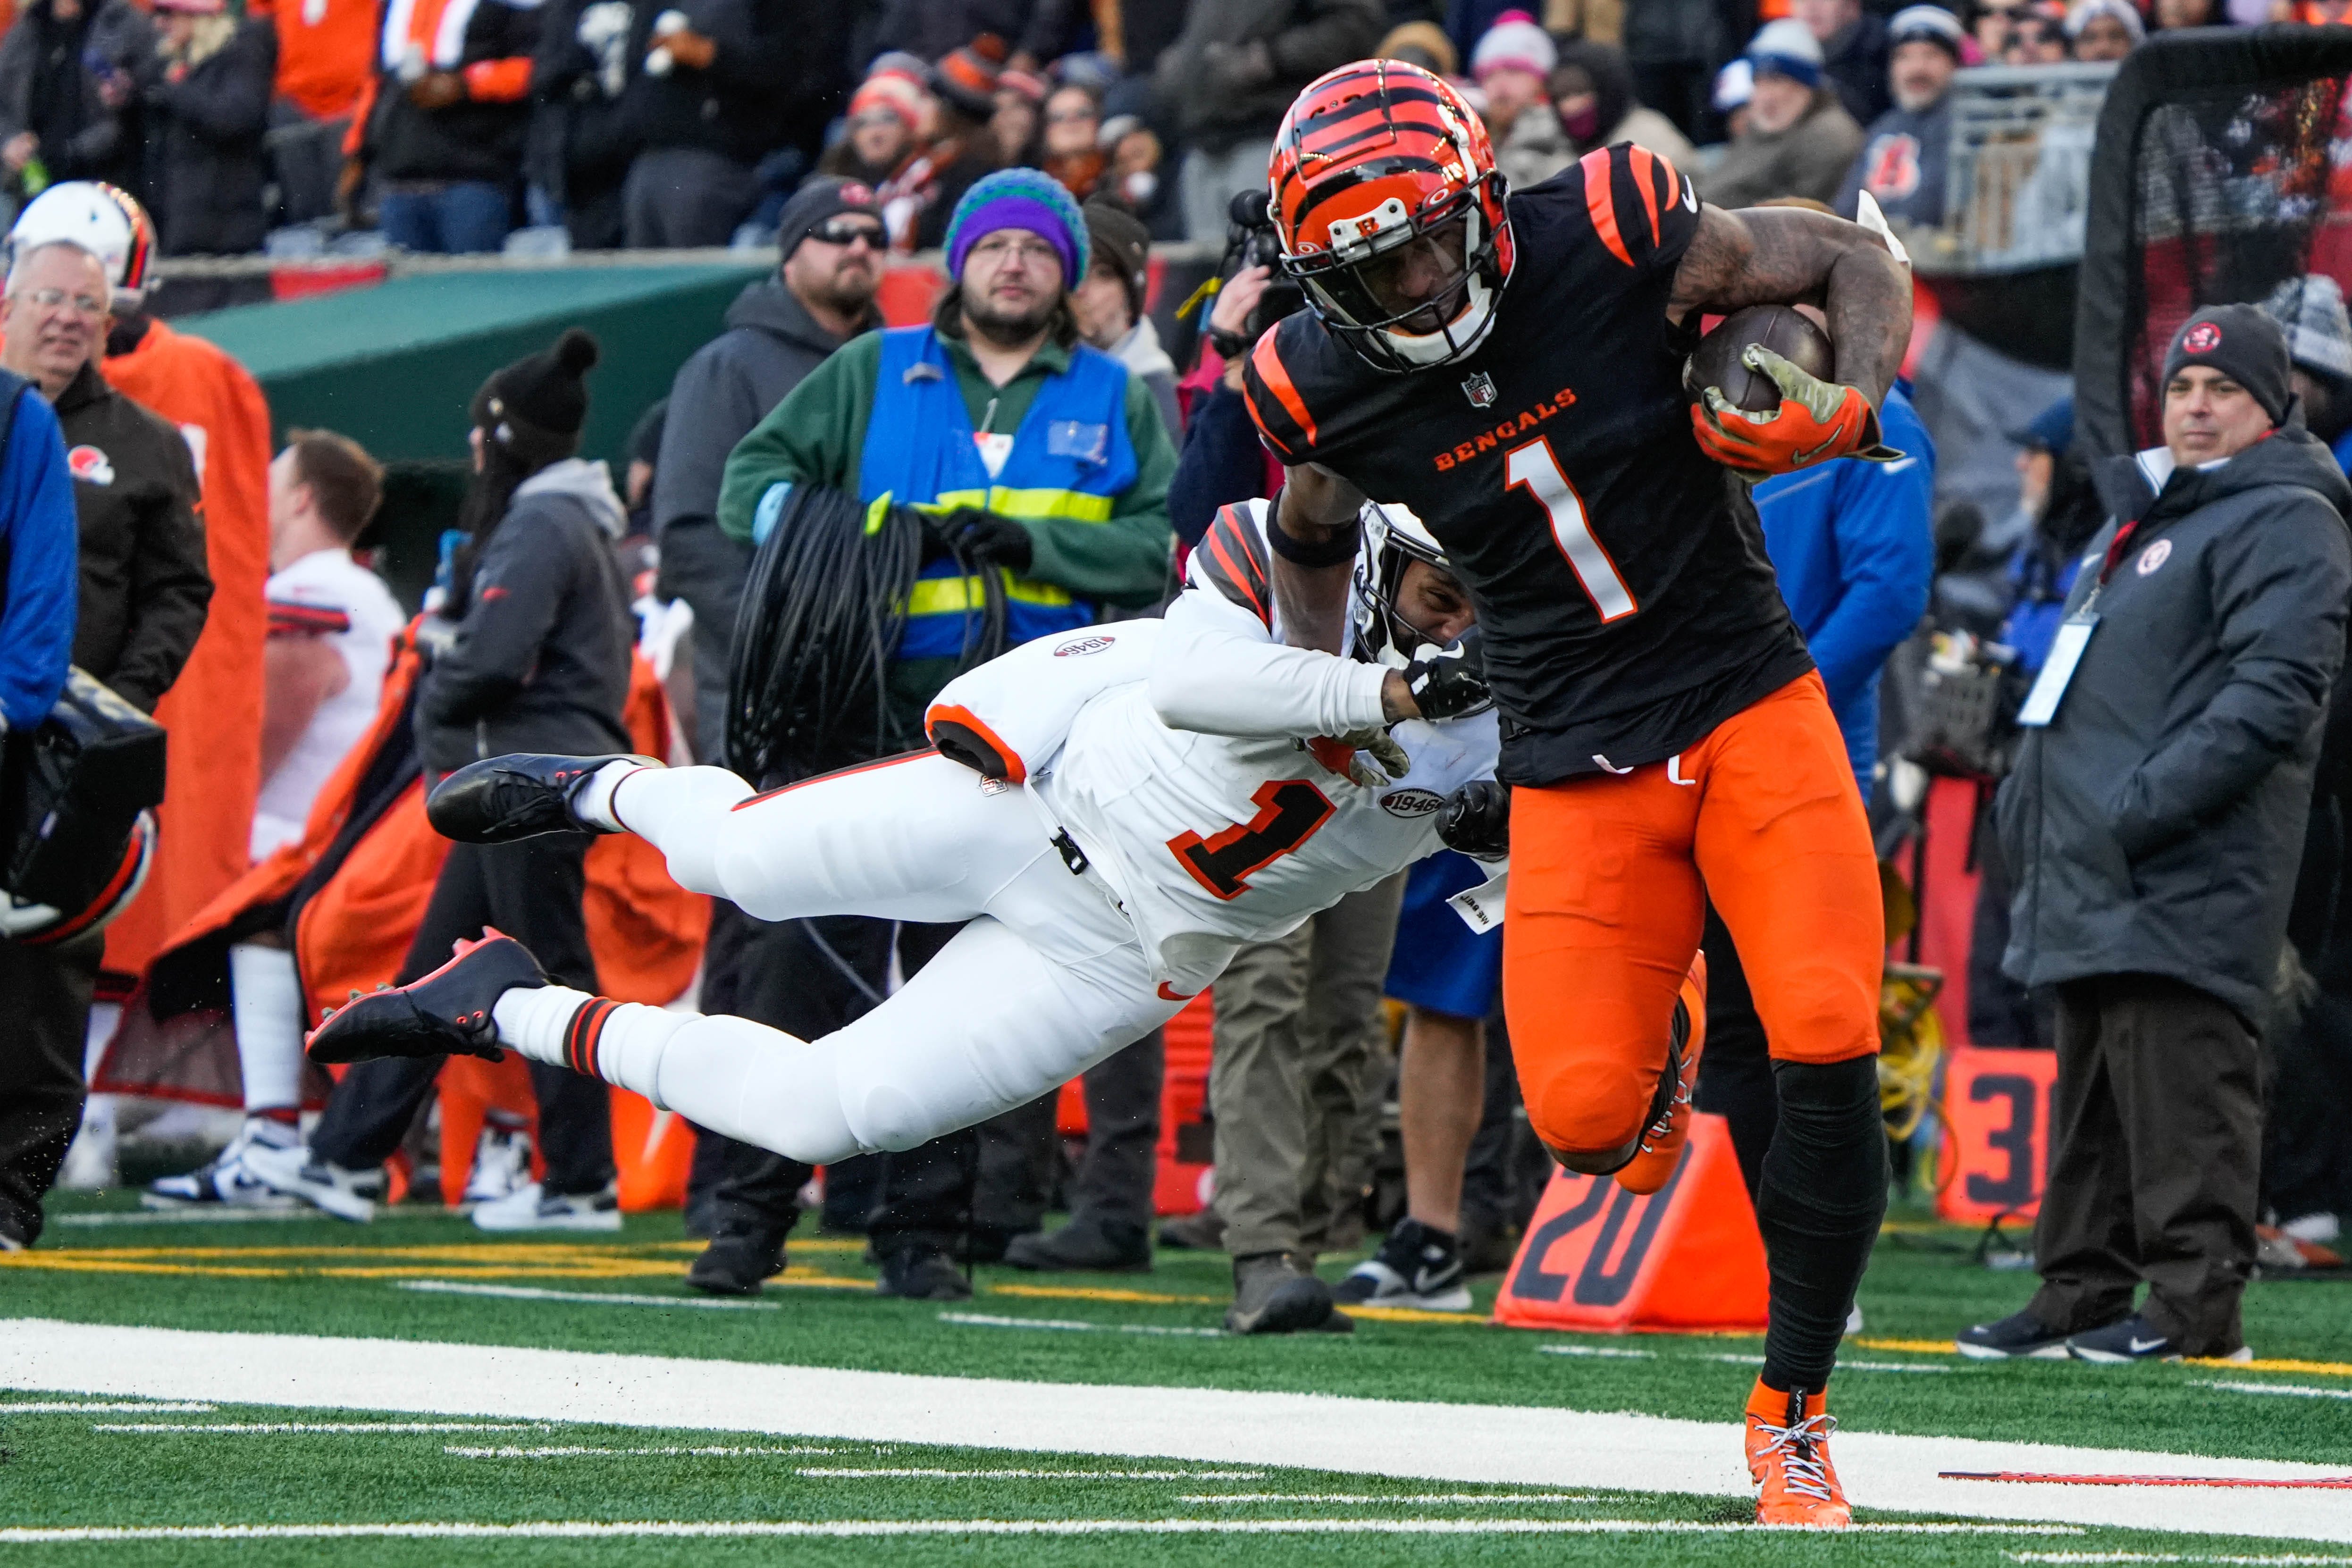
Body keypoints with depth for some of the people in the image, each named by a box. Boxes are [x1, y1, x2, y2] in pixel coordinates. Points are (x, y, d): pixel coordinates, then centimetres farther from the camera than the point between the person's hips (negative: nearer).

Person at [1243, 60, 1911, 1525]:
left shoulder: (1610, 237, -13)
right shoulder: (1327, 389, -6)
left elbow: (1858, 261, 1)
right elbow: (1313, 531, 19)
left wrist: (1846, 405, -16)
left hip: (1749, 703, -1)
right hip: (1578, 770, 1)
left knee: (1831, 1065, -16)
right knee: (1585, 1118, -13)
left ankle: (1792, 1415, 1)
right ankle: (1663, 1035, 27)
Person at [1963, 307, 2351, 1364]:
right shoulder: (2140, 517, 25)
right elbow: (2073, 687, 32)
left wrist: (2151, 801, -23)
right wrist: (2028, 796, 18)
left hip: (2190, 878, -10)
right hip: (2091, 880, 10)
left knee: (2181, 1086, -13)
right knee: (2091, 1098, 12)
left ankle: (2196, 1305, -13)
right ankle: (2080, 1296, 17)